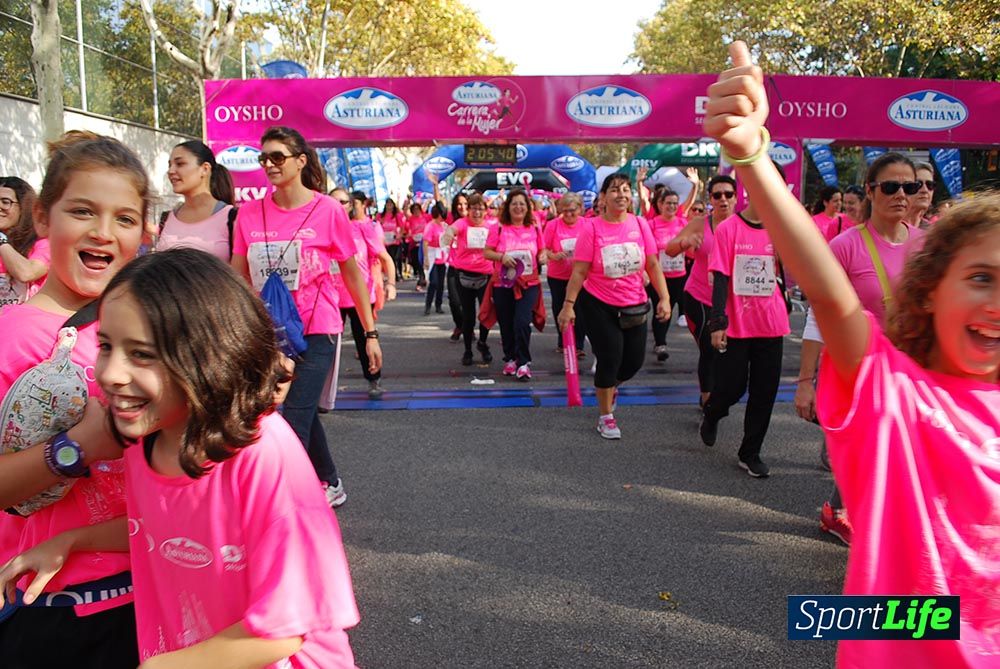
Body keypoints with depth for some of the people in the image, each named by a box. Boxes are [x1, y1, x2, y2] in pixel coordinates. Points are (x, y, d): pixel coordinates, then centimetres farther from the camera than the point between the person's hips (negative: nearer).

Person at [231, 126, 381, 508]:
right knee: (303, 415, 19)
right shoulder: (250, 213, 2)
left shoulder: (327, 210, -7)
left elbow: (353, 275, -1)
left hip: (315, 332, -5)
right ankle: (330, 485, 38)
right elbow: (238, 277, 7)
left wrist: (370, 333, 0)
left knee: (295, 420, -12)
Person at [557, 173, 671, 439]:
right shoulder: (592, 227, -12)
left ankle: (610, 385, 44)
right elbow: (579, 271, -11)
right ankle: (606, 417, 19)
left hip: (633, 305, 4)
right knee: (610, 359, -2)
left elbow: (653, 265, -1)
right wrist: (568, 305, -15)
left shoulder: (640, 224, -3)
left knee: (634, 360, 10)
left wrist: (664, 298, -8)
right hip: (599, 305, -4)